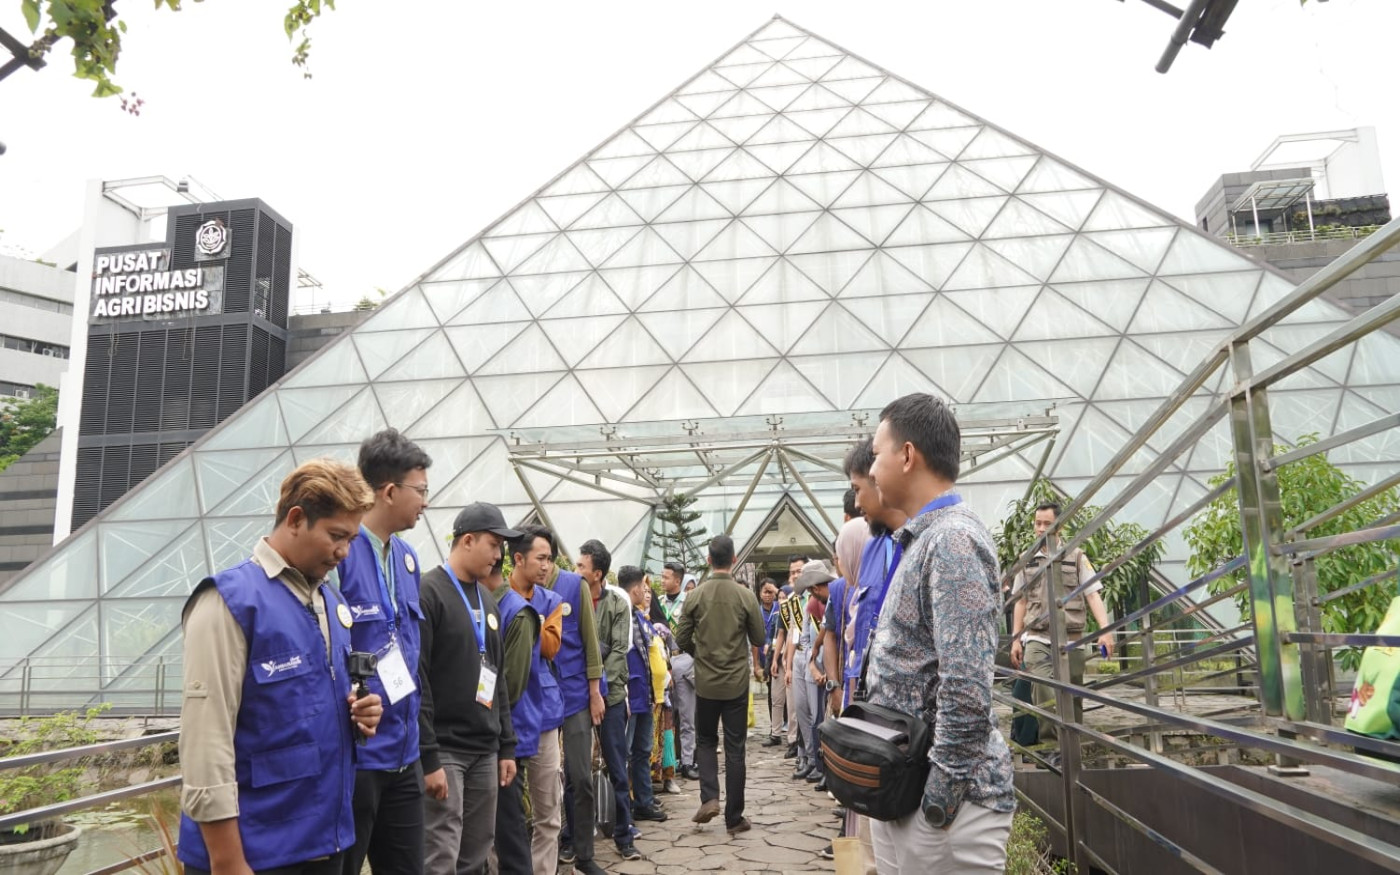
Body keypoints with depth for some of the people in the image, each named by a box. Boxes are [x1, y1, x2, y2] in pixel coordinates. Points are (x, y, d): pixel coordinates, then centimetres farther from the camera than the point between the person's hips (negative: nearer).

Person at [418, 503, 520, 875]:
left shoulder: (487, 601, 15)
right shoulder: (428, 593, -11)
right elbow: (415, 682, -16)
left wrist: (506, 746, 14)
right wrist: (427, 756, -18)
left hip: (484, 751, 8)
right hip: (444, 750, -8)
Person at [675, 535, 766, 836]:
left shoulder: (696, 595, -8)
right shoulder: (745, 595, -9)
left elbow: (682, 639, -2)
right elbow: (758, 639, -1)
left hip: (705, 683, 1)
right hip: (736, 683, 0)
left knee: (706, 741, 19)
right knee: (735, 749, 7)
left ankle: (709, 798, 2)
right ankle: (734, 817, 12)